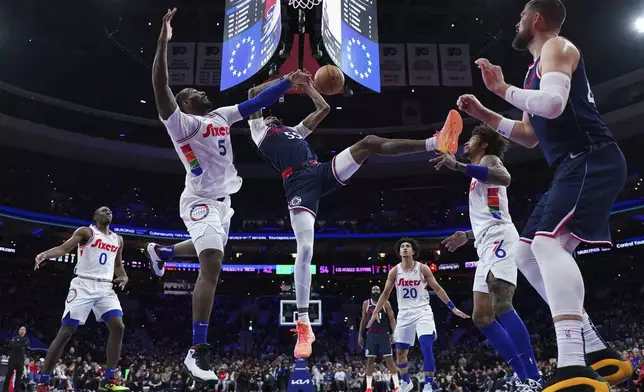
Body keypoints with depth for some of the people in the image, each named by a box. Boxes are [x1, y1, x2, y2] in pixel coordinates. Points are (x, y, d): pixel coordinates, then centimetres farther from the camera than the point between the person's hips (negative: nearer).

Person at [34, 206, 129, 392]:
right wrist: (45, 254, -31)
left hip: (105, 287, 5)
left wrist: (124, 277, 7)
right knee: (65, 332, -7)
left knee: (118, 327, -12)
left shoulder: (118, 239, 18)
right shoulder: (86, 232, 2)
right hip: (84, 285, -5)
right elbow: (64, 248, -11)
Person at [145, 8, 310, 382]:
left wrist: (288, 82, 5)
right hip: (201, 202, -9)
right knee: (212, 266, -24)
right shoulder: (181, 122, -9)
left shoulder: (221, 116, 13)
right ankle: (198, 351, -18)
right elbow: (160, 88, -25)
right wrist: (164, 41, -32)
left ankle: (159, 251, 58)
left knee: (209, 254, 29)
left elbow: (256, 102, 13)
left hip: (223, 201, 9)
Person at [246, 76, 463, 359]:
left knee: (370, 142, -11)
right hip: (299, 184, -6)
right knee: (305, 249, -20)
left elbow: (324, 109, 43)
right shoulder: (259, 128, 24)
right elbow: (254, 92, 13)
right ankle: (303, 325, -13)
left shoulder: (295, 131, 39)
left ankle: (436, 143, -22)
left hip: (323, 172, 6)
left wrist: (309, 88, 46)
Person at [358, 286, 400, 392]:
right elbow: (363, 320, 12)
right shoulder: (366, 303, 6)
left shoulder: (385, 303, -2)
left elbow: (392, 319, -4)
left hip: (384, 334, -2)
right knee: (370, 360, 1)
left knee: (389, 359, -6)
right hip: (371, 335, 2)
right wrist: (360, 335, 9)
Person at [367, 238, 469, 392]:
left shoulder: (422, 268, -5)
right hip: (404, 314, 3)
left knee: (426, 346, -20)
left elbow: (437, 289, 1)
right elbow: (385, 293, 8)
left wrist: (453, 308, -1)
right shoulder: (394, 271, 0)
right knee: (400, 352, 7)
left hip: (422, 311, -2)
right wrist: (375, 313, 6)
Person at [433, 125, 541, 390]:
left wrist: (458, 166, -30)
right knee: (481, 317, 4)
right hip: (487, 246, 10)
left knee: (501, 305, -25)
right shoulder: (479, 174, 32)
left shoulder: (489, 159, 5)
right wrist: (467, 236, 39)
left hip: (499, 239, -10)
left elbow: (505, 178, -22)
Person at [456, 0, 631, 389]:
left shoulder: (556, 47, -3)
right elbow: (530, 135, 30)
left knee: (548, 243, -27)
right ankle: (597, 351, 10)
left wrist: (503, 89, -13)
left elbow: (552, 105, -24)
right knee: (528, 254, 7)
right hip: (575, 166, 10)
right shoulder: (536, 69, 26)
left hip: (592, 161, -10)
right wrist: (484, 114, 22)